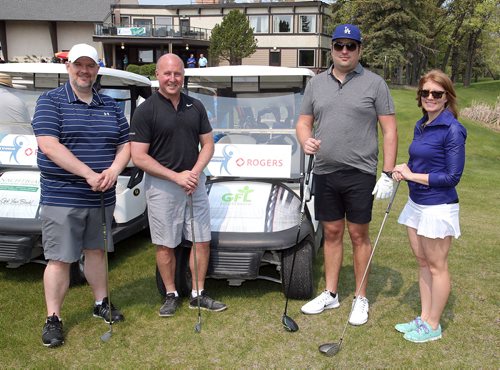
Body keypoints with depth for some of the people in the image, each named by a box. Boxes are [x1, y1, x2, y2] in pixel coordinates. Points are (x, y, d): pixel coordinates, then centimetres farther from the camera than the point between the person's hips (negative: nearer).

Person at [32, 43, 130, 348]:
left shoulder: (111, 106, 11)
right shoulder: (50, 101, -4)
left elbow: (125, 144, 11)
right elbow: (49, 145, -16)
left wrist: (114, 170, -11)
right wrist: (89, 174, -22)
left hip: (102, 197, 5)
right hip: (62, 197, -5)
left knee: (97, 251, 18)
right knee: (60, 259, 0)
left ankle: (102, 303, 33)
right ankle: (53, 319, 12)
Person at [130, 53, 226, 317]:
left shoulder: (195, 106, 6)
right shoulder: (145, 110, -7)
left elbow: (208, 144, 9)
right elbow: (139, 157, -12)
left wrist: (195, 172, -9)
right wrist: (176, 176, -17)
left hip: (194, 183, 4)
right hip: (161, 186, -4)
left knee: (202, 241, 7)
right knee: (165, 245, 5)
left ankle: (198, 294, 21)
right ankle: (171, 295, 23)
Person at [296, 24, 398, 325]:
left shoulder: (374, 83, -2)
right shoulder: (316, 83, 9)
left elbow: (390, 130, -4)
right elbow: (304, 122, 13)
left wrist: (388, 174, -10)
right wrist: (306, 141, -11)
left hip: (360, 174, -3)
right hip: (325, 173, 4)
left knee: (359, 235, 5)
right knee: (332, 233, 12)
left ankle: (361, 299, 19)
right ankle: (331, 294, 25)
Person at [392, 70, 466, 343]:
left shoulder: (452, 130, -17)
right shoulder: (420, 126, 7)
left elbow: (452, 177, -18)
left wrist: (412, 176, -15)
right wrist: (404, 170, -3)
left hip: (438, 207, -8)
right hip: (417, 203, 8)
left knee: (436, 267, 5)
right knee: (422, 263, 16)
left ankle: (433, 326, 20)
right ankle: (424, 318, 30)